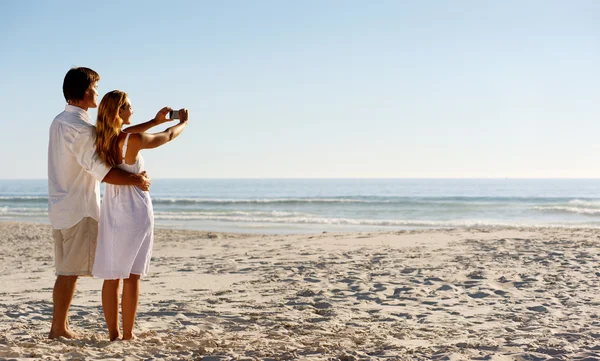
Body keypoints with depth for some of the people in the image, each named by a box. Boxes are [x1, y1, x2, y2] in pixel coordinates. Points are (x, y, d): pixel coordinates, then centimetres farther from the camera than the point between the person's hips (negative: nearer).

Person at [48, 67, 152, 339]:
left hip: (62, 207, 9)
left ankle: (61, 325, 19)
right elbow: (101, 171, -25)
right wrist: (136, 180, -17)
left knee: (66, 271, 14)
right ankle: (58, 328, 2)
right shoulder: (81, 128, -18)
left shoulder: (59, 121, 13)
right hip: (79, 209, -9)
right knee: (70, 271, -3)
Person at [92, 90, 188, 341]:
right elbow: (168, 136, 1)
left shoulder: (102, 139, 1)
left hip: (111, 213, 6)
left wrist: (155, 121, 29)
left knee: (111, 277, 8)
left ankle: (113, 333, 11)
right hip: (135, 212, -6)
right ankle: (128, 334, 3)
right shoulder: (134, 141, -15)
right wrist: (183, 122, 21)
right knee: (132, 277, 0)